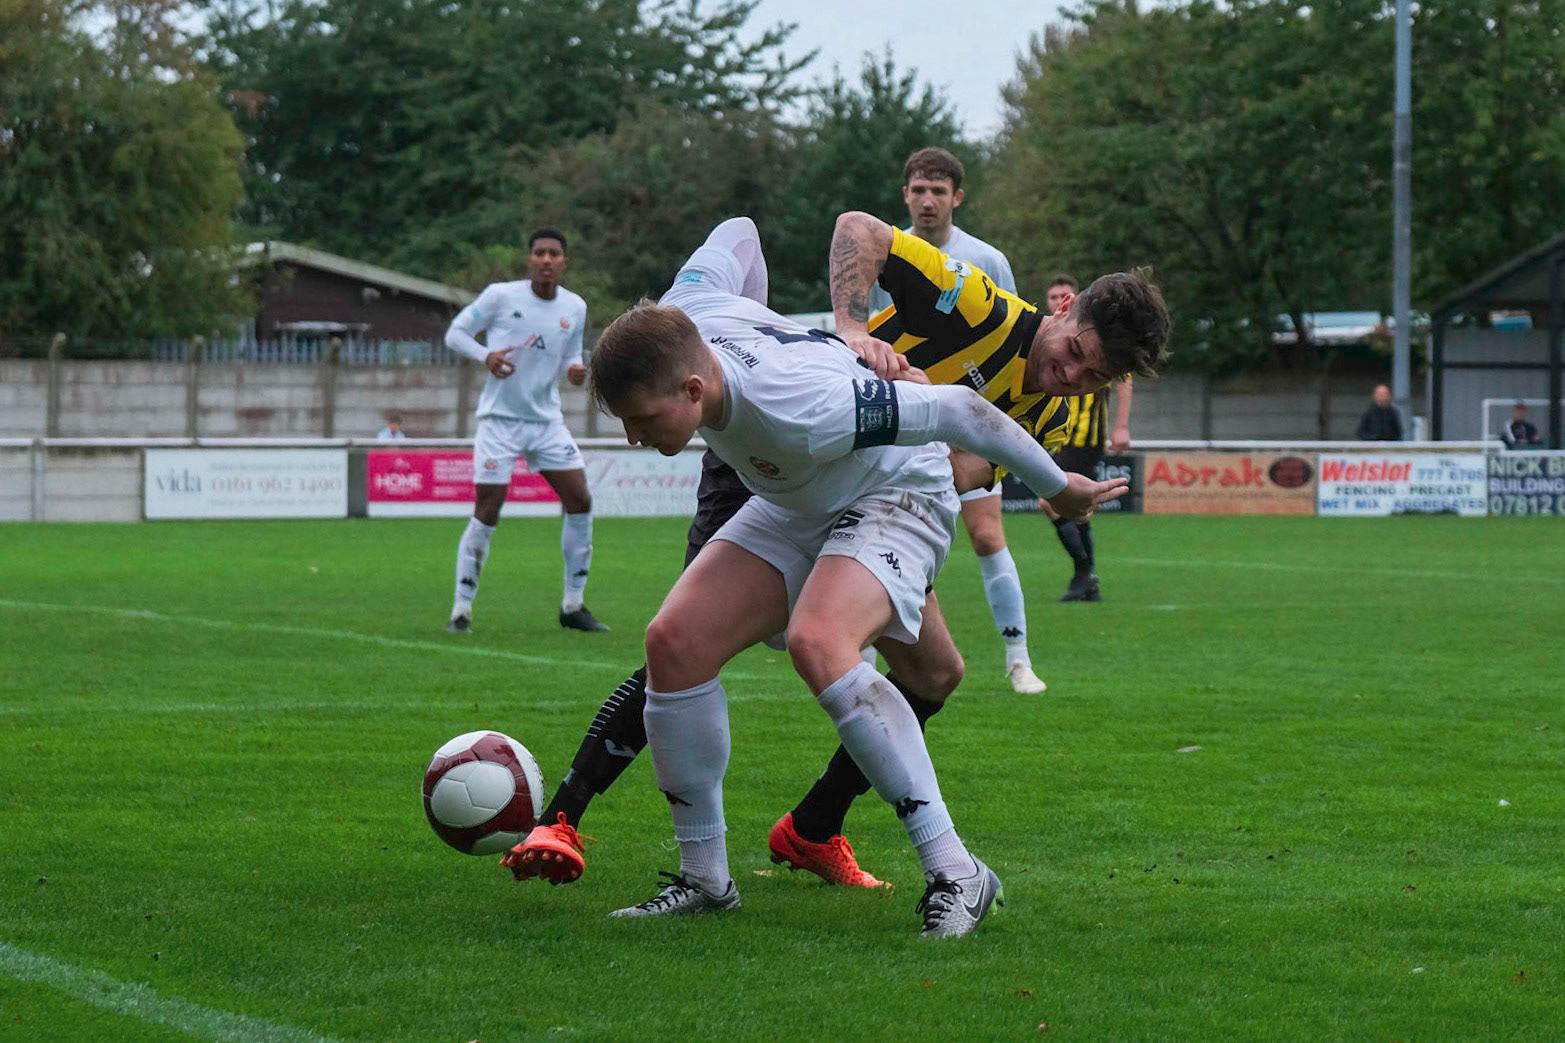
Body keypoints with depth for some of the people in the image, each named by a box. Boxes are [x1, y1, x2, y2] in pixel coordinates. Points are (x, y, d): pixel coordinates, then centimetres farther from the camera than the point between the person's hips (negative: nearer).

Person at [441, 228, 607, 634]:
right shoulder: (500, 296, -8)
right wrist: (485, 356, -21)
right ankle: (461, 609, 1)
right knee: (486, 514, -9)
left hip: (547, 421, 5)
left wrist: (575, 371, -9)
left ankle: (573, 606, 11)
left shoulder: (575, 307, 5)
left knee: (580, 502, -2)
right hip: (499, 419, -4)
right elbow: (455, 333, -2)